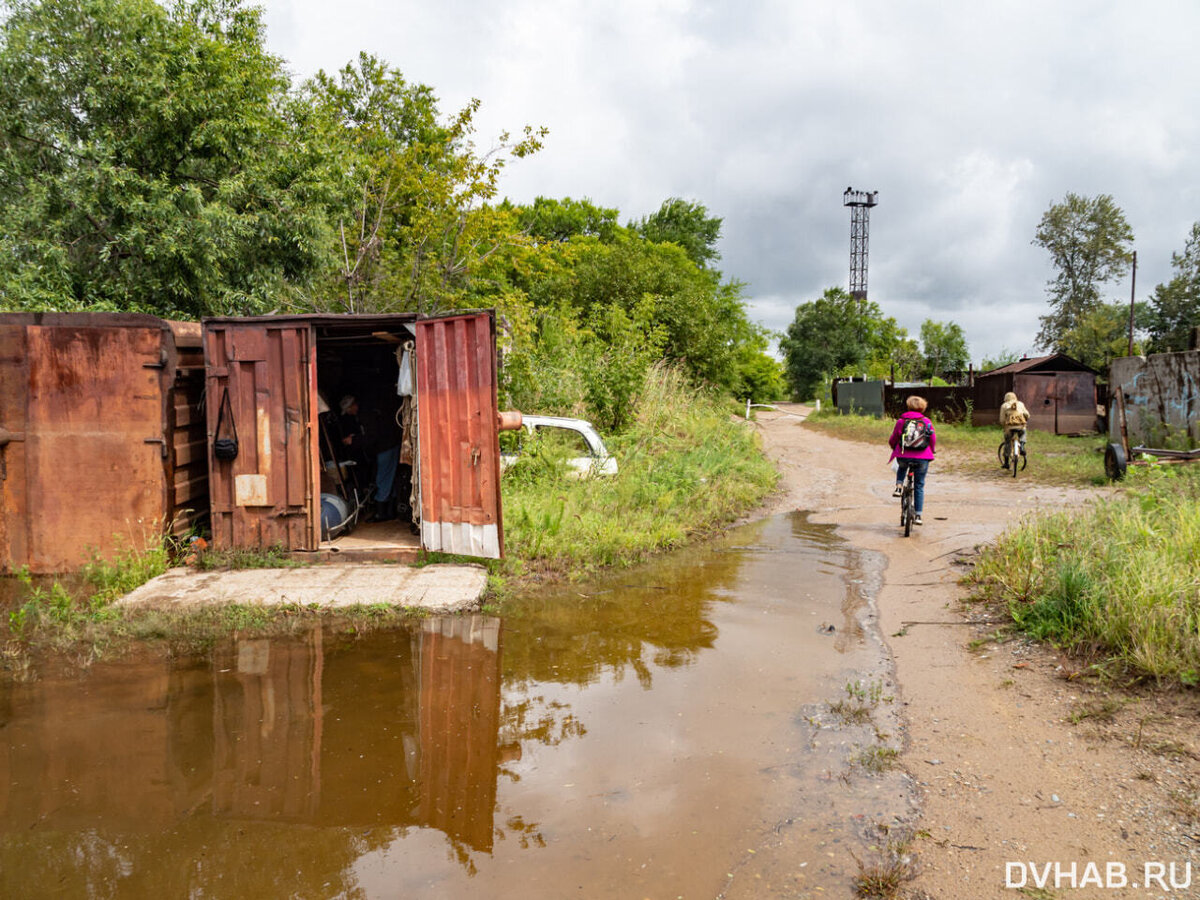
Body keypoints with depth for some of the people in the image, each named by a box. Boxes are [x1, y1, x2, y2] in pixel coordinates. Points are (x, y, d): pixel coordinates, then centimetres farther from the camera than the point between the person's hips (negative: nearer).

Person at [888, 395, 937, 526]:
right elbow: (933, 440, 4)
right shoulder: (926, 422, 3)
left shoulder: (901, 421, 3)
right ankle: (918, 515, 10)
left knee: (902, 467, 37)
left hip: (903, 457, 0)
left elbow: (892, 440, 6)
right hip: (922, 459, 0)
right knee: (919, 486, 12)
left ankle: (898, 486, 12)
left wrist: (894, 448, 28)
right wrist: (931, 451, 23)